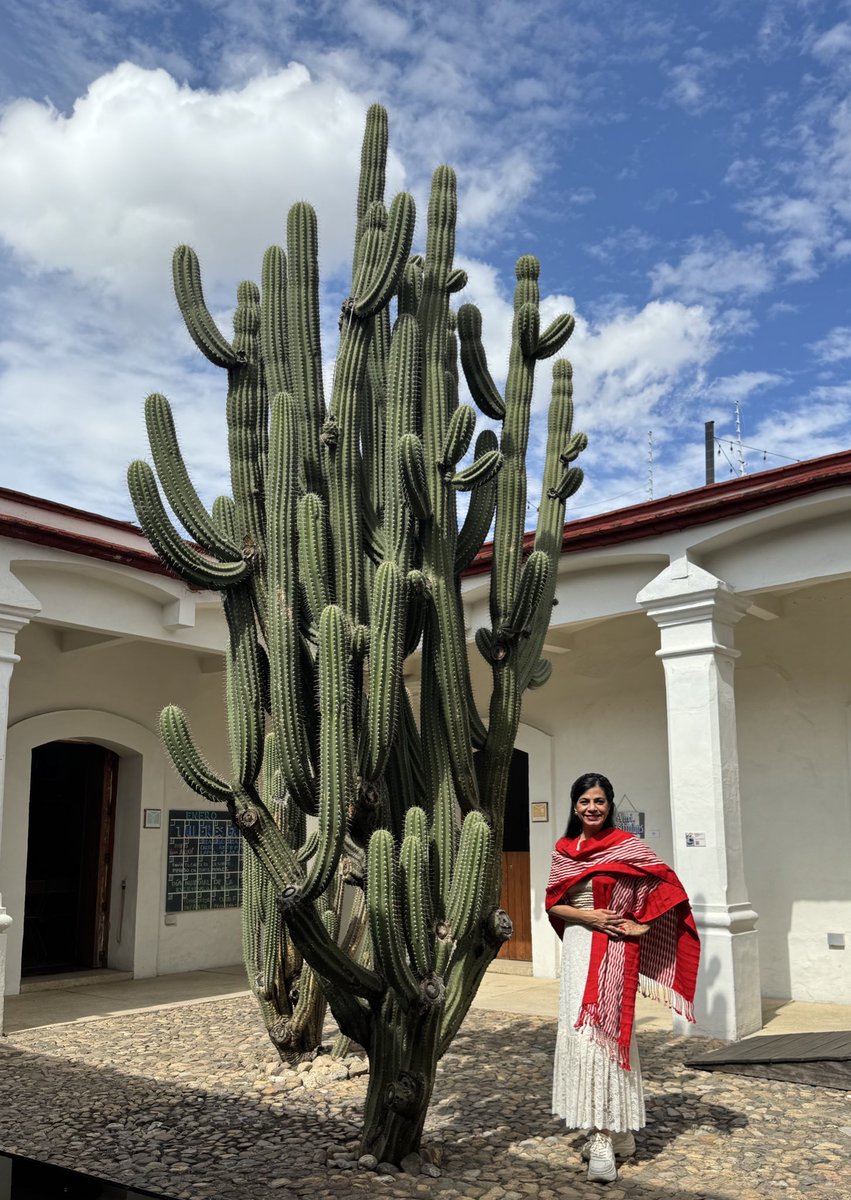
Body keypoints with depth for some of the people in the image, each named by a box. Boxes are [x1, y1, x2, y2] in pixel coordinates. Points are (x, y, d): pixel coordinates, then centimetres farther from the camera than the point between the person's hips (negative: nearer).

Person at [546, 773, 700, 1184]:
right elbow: (552, 904, 7)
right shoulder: (563, 850, 8)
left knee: (602, 1030, -9)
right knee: (577, 1031, 6)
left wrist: (641, 926, -12)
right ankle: (612, 1129, 21)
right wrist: (587, 916, -10)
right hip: (576, 947, 5)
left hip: (613, 949, -5)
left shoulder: (627, 846, -5)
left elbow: (668, 886, -5)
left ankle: (604, 1140, -4)